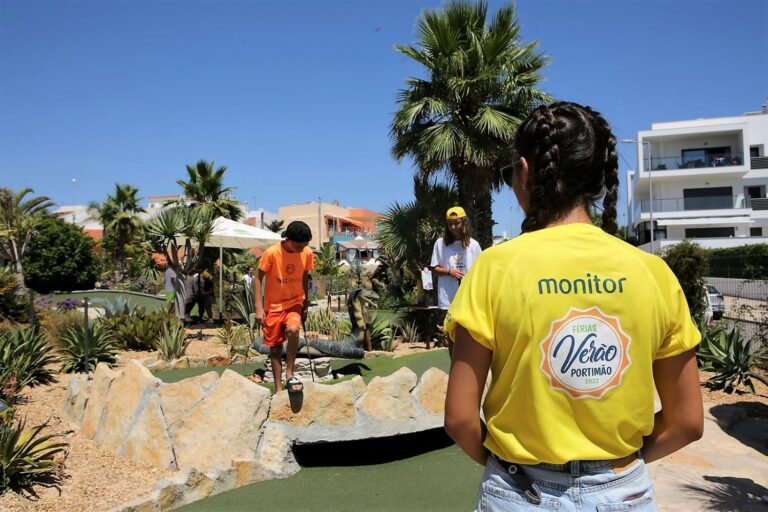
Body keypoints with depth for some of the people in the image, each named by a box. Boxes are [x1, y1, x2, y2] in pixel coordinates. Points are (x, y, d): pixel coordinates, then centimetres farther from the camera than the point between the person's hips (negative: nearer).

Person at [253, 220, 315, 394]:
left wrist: (306, 303, 14)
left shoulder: (307, 253, -7)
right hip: (273, 305, -1)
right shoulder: (271, 253, -17)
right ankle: (278, 389, 17)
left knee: (293, 329, -29)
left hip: (294, 302, 1)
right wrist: (259, 308, -15)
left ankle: (289, 374, -12)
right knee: (275, 348, 4)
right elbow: (258, 279, -9)